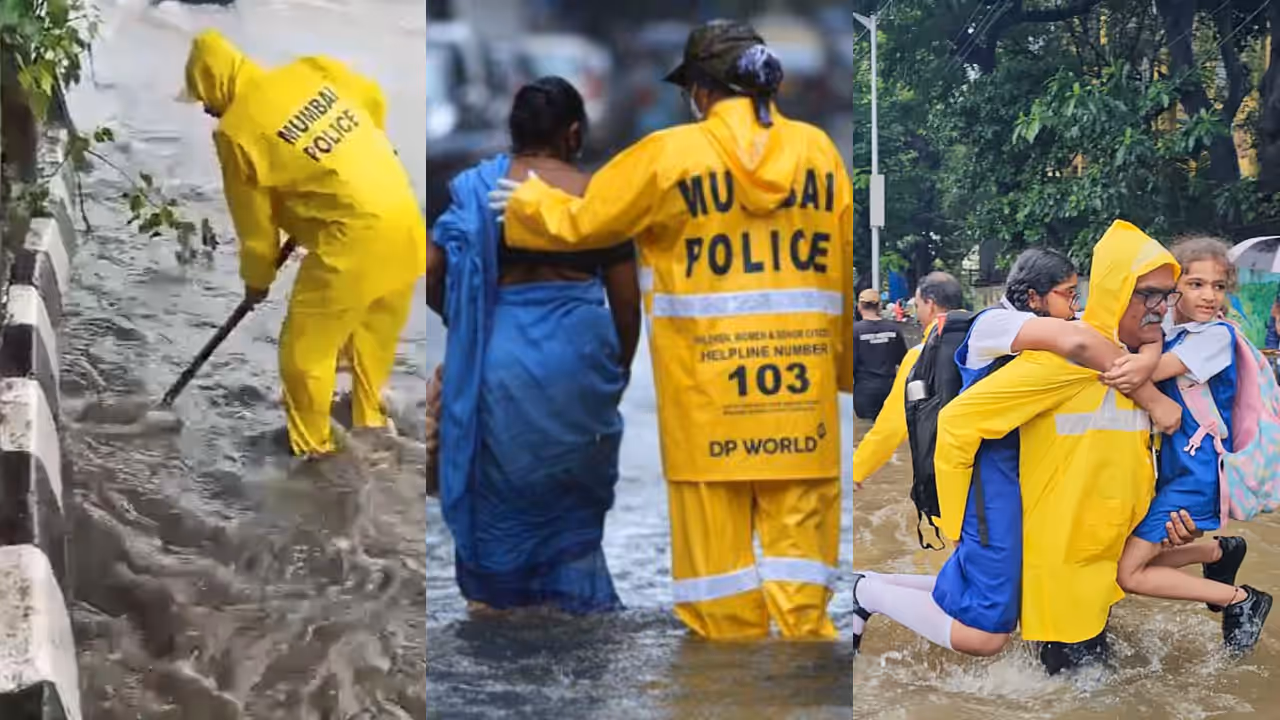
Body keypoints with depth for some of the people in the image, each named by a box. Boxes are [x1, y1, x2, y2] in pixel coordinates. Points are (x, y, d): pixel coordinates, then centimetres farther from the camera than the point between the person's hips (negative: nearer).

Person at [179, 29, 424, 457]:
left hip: (354, 235, -7)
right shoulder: (307, 71, 7)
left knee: (305, 348, 11)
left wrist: (256, 280, 21)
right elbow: (373, 99, 22)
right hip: (405, 217, 7)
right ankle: (370, 419, 45)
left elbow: (254, 221, 4)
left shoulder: (236, 131, -6)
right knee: (375, 331, 28)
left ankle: (312, 447, 25)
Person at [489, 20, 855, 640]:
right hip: (801, 384, 2)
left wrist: (527, 204, 29)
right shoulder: (818, 150, 4)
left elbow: (581, 221, 8)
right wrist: (845, 362, 20)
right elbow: (847, 266, 9)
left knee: (717, 535, 6)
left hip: (707, 388, -2)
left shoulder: (669, 155, -4)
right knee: (798, 526, 6)